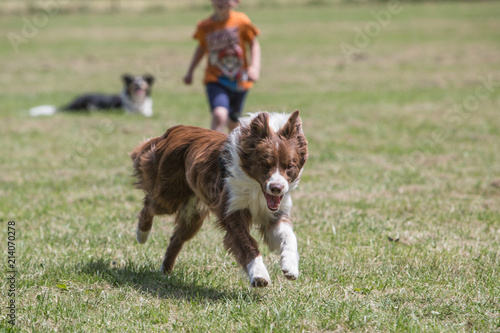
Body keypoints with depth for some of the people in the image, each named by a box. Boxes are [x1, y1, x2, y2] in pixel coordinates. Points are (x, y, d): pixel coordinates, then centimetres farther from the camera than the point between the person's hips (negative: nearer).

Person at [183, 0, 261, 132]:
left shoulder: (241, 21, -9)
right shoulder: (204, 26, -5)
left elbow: (254, 44, 0)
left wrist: (255, 66, -15)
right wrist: (190, 72, 13)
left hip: (240, 81, 1)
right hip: (216, 81, -1)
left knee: (233, 122, 20)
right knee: (219, 115, -29)